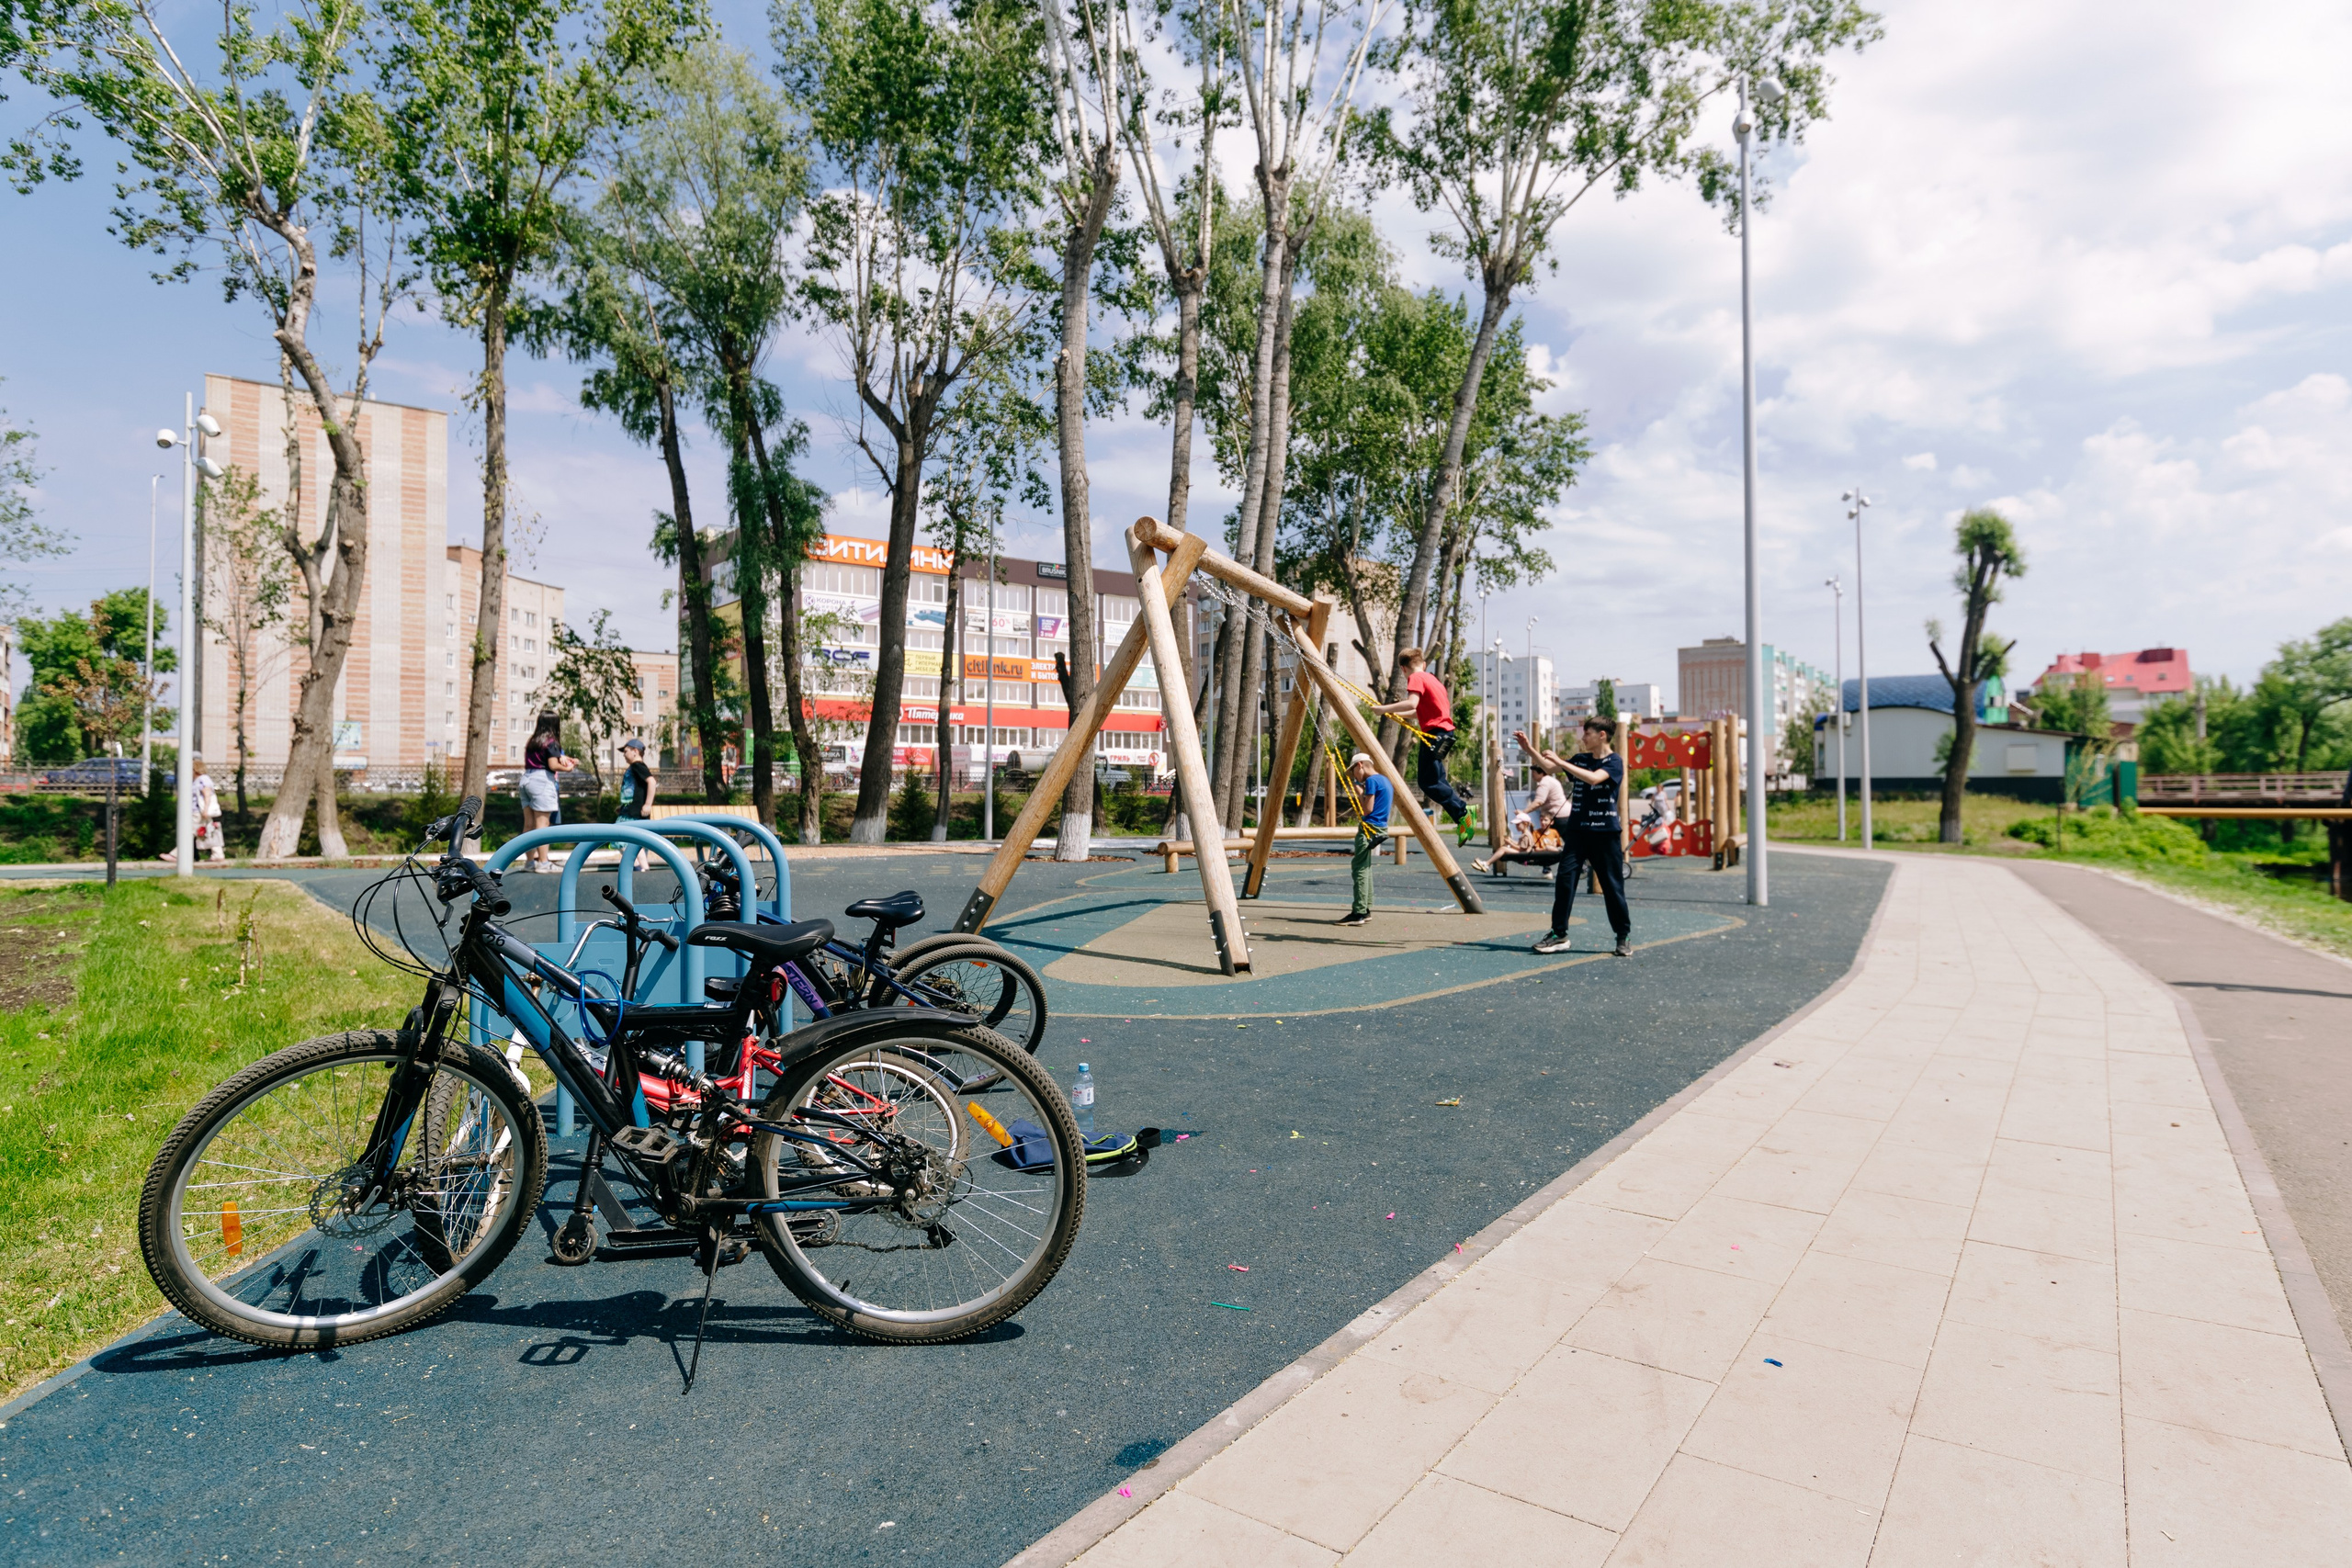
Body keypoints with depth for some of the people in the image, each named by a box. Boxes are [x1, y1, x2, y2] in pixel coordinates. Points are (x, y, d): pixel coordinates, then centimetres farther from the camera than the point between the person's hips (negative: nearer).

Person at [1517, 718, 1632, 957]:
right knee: (1564, 880, -4)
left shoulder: (1614, 761, -6)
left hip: (1604, 832, -5)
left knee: (1612, 886, 2)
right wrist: (1529, 748, -4)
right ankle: (1559, 935, 0)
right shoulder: (1581, 759, 11)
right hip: (1577, 830, 5)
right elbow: (1547, 765, 11)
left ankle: (1624, 937, 16)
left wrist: (1560, 761, -24)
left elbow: (1594, 778, -24)